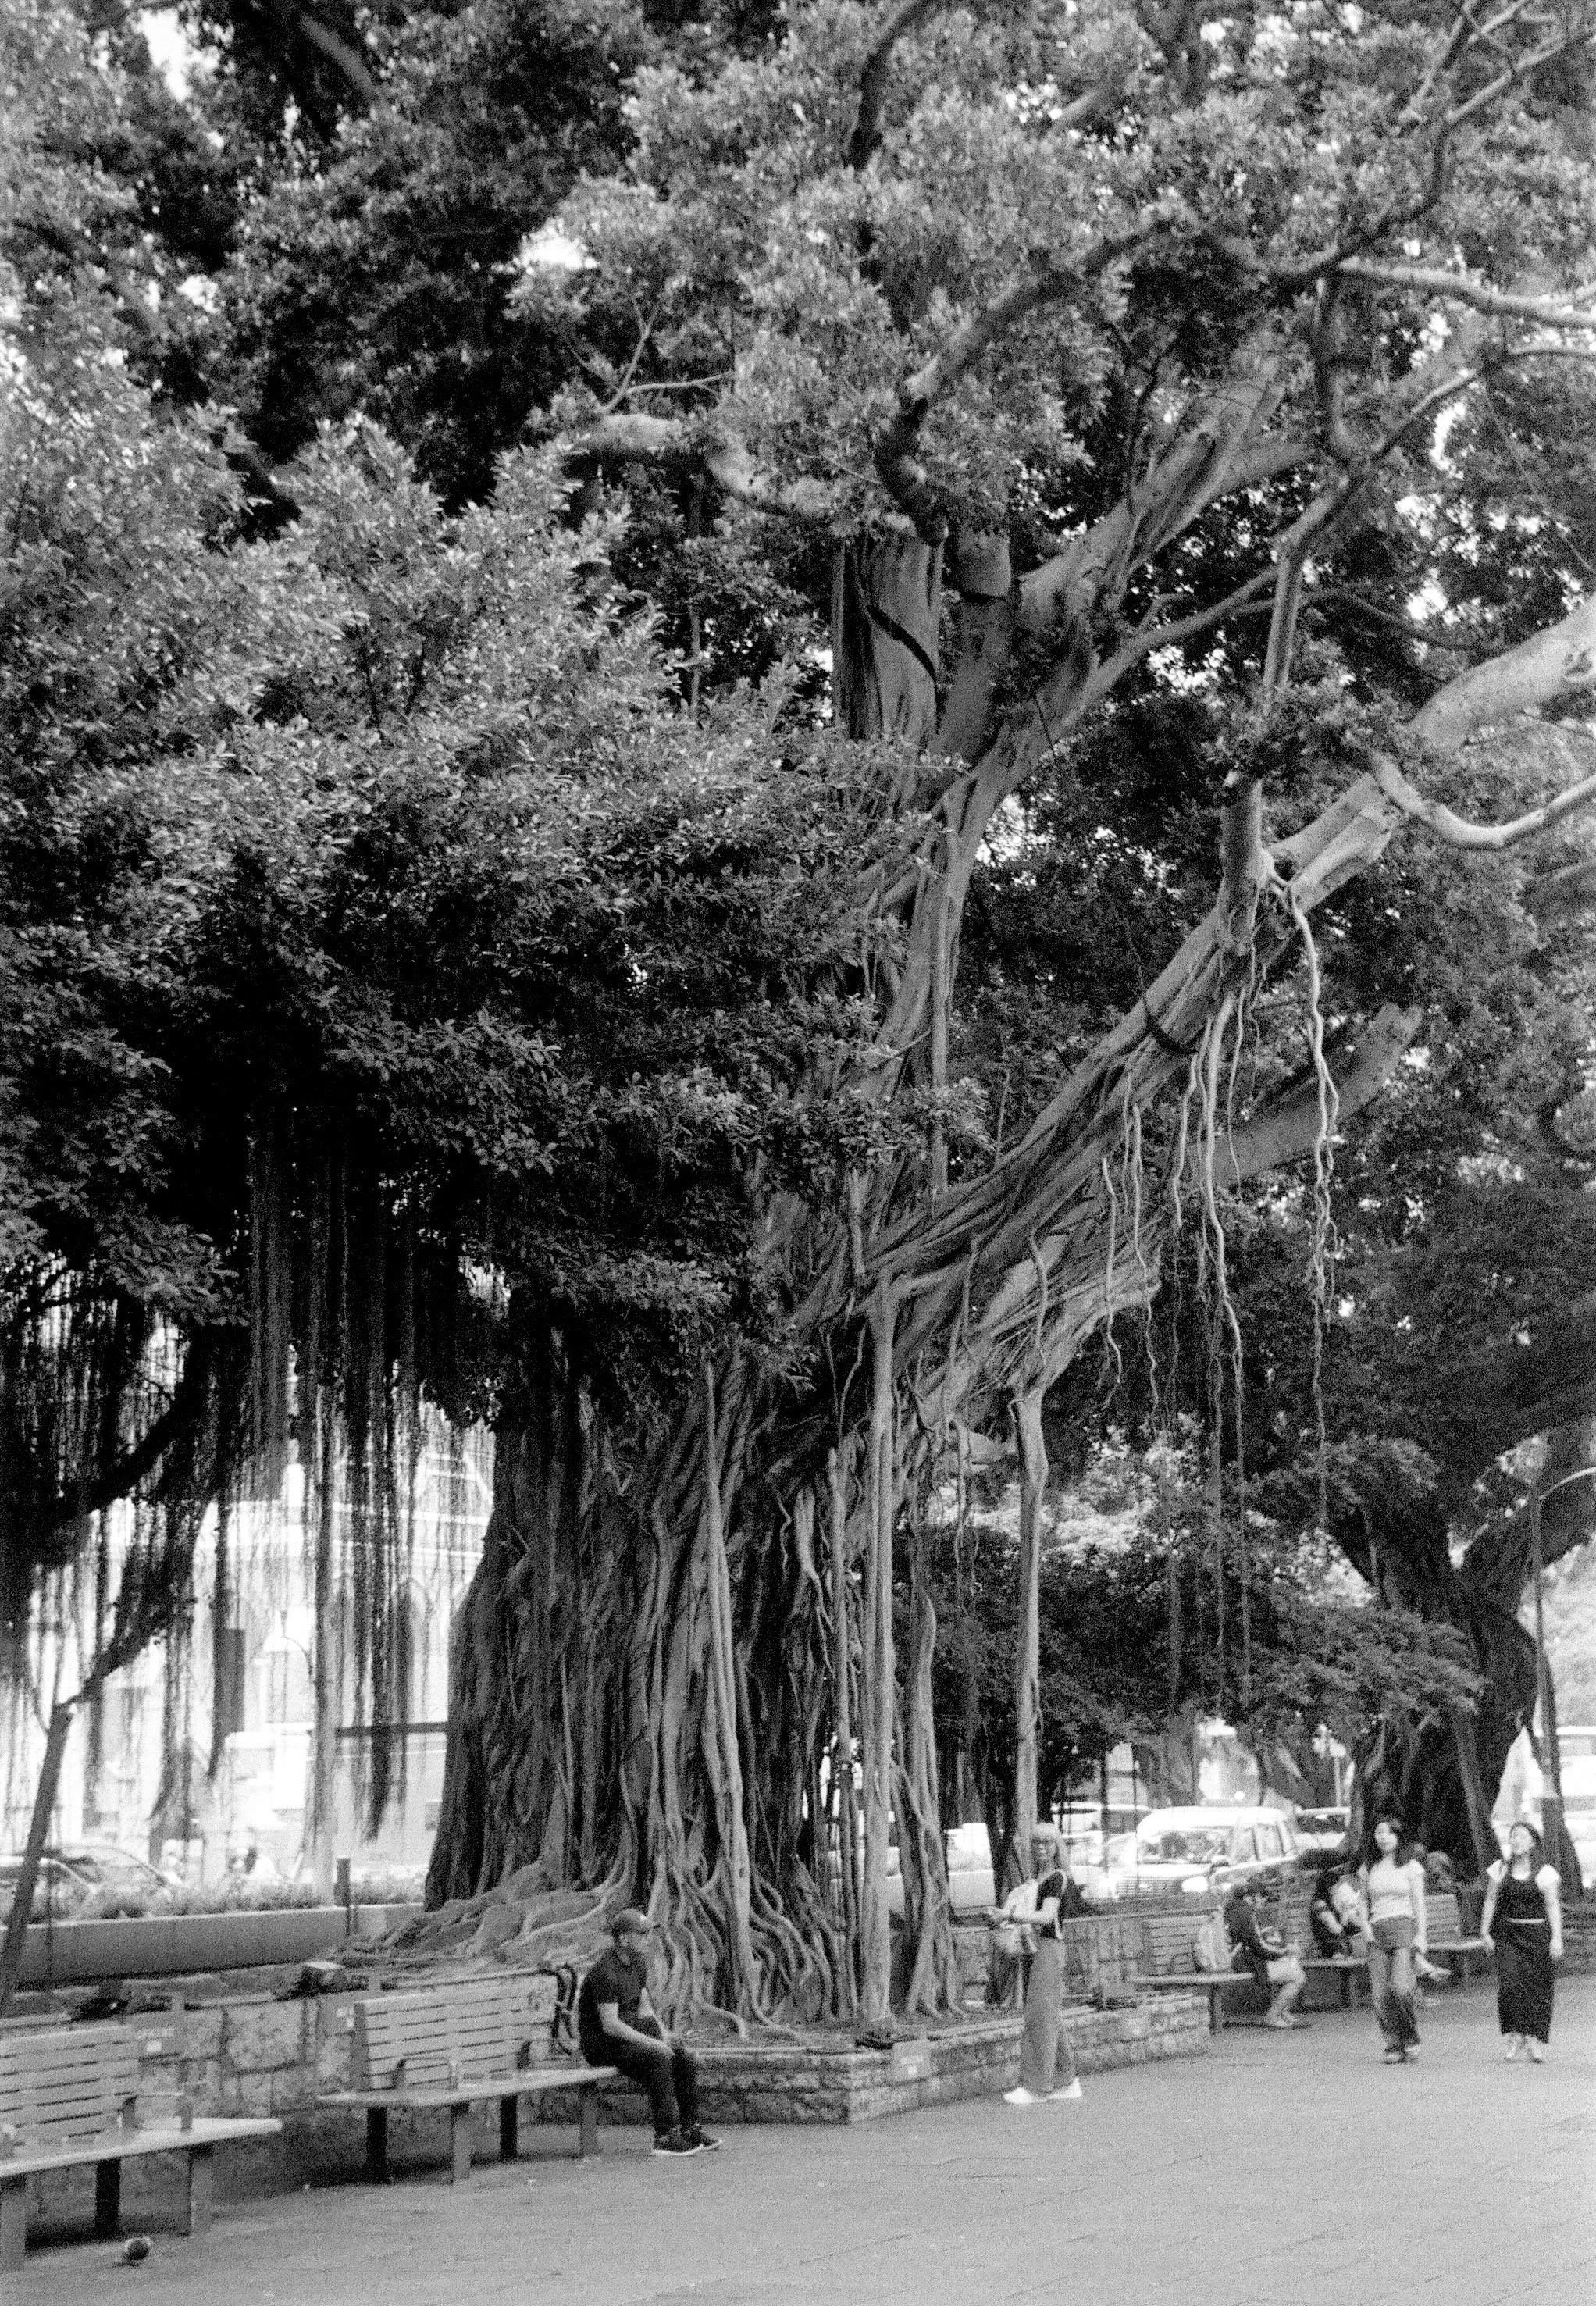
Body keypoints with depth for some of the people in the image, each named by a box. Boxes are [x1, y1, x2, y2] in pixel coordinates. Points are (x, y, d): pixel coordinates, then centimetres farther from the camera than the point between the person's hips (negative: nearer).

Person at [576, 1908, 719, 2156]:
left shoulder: (639, 1963, 8)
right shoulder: (605, 1972, -22)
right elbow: (610, 2025, -26)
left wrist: (665, 2036, -6)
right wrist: (652, 2043, -26)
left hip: (628, 2034, 9)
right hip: (601, 2043, -9)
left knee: (685, 2058, -7)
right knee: (659, 2058, -29)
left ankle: (690, 2129, -1)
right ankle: (666, 2136, -26)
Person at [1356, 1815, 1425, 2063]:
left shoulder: (1410, 1867, 6)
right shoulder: (1367, 1868, 13)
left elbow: (1418, 1903, 5)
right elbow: (1362, 1902, 17)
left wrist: (1420, 1935, -3)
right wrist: (1364, 1925, 0)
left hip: (1404, 1928, -3)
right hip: (1377, 1932, 3)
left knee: (1401, 1986, -20)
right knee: (1380, 1993, -6)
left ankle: (1411, 2038, 0)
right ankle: (1394, 2047, 3)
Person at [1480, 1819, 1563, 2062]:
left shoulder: (1545, 1872, -1)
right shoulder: (1500, 1869, 7)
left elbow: (1553, 1906, -3)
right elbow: (1490, 1901, 11)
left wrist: (1557, 1938, -11)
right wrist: (1485, 1931, 4)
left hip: (1537, 1934, -2)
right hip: (1508, 1934, 2)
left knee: (1537, 1987, 0)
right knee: (1509, 1982, -14)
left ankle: (1537, 2040, 11)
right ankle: (1515, 2034, -4)